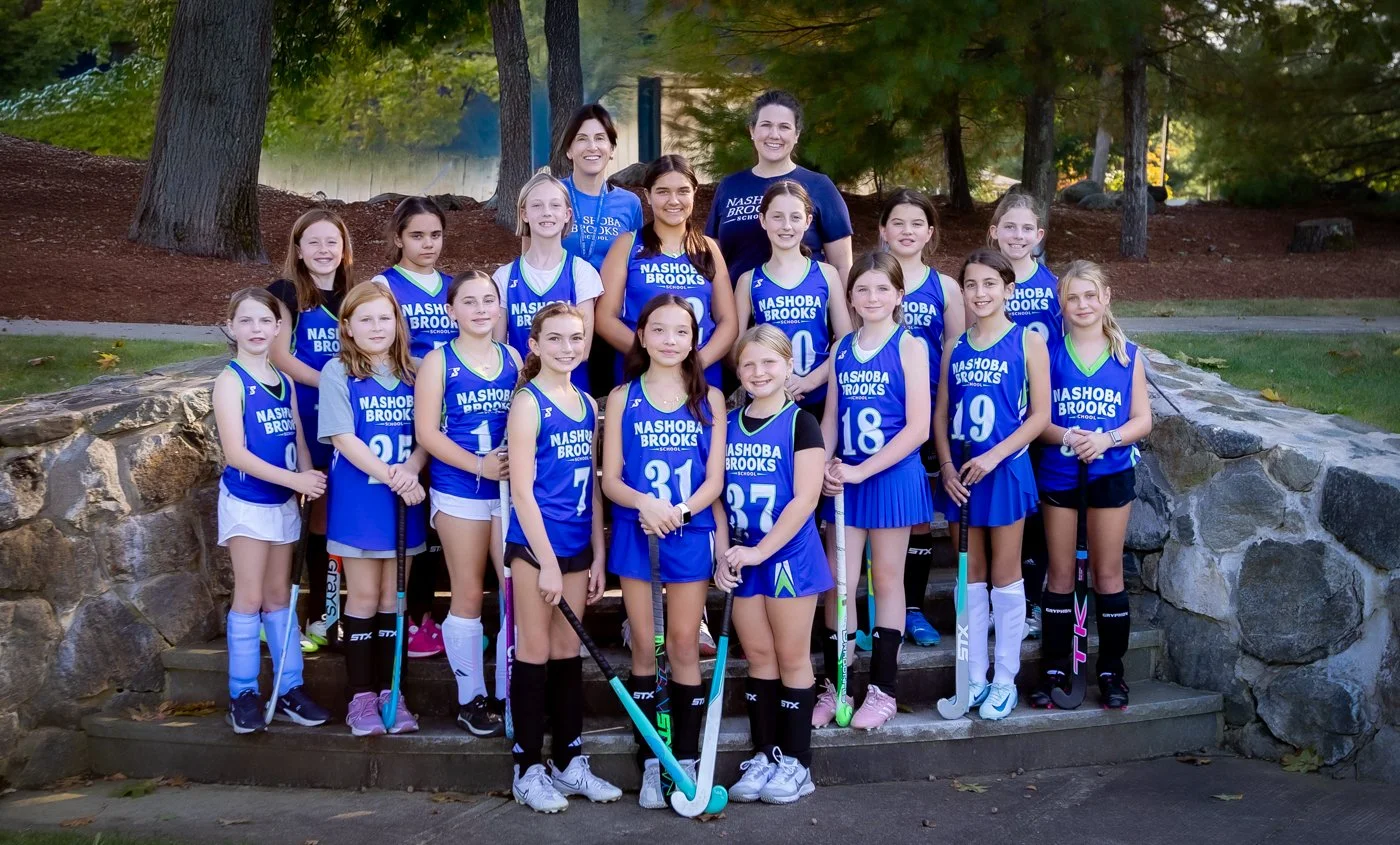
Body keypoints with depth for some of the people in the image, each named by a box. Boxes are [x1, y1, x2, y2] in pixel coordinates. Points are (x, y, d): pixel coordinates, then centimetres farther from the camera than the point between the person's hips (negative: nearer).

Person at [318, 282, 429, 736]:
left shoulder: (412, 374, 7)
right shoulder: (338, 372, -5)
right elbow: (343, 438, -12)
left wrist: (411, 469, -16)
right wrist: (390, 476, -19)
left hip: (405, 501, 3)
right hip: (358, 502, -3)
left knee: (393, 597, 9)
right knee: (364, 596, 2)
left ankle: (390, 691, 17)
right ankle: (362, 695, 10)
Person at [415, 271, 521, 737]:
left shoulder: (513, 359, 8)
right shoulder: (438, 362, -2)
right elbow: (426, 431, -9)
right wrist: (479, 465, -18)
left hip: (511, 489, 3)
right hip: (458, 491, -3)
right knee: (468, 595, 6)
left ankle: (509, 694, 12)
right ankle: (471, 698, 17)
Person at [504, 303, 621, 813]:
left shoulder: (588, 406, 10)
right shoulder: (528, 403, -9)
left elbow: (591, 486, 12)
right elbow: (522, 489, -14)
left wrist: (598, 558, 9)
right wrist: (546, 562, -17)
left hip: (577, 546, 6)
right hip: (534, 544, -6)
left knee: (568, 652, 12)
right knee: (535, 654, 1)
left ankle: (569, 762, 21)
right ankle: (528, 770, 10)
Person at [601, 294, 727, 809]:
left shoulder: (709, 399, 4)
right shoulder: (623, 398, 3)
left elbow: (714, 479, 0)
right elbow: (611, 480, -1)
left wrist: (679, 511, -18)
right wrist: (645, 504, -21)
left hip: (691, 534, 0)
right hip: (635, 534, 0)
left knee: (684, 646, 3)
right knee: (644, 649, 5)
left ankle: (686, 760, 11)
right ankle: (650, 762, 13)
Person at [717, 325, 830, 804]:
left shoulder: (800, 424, -7)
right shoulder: (728, 426, 8)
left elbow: (805, 499, -14)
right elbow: (717, 493, 9)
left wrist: (760, 550, -18)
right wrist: (725, 554, -2)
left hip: (789, 556, -4)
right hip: (743, 559, 5)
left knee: (791, 657, 3)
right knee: (758, 657, 10)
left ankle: (796, 763, 9)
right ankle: (764, 755, 18)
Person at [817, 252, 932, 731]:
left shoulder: (909, 347, -7)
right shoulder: (841, 350, 8)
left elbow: (917, 427, -13)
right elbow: (831, 418, 11)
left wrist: (863, 470, -17)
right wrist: (825, 467, -8)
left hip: (892, 477, -4)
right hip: (845, 480, 4)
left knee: (887, 581, 6)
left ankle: (882, 689, 14)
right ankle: (834, 686, 13)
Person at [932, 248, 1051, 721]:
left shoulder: (1028, 342, -5)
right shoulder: (955, 347, 7)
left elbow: (1039, 415, -8)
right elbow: (941, 413, 9)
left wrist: (994, 456, -16)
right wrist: (947, 465, -5)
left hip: (1005, 470, -4)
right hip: (960, 473, 4)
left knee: (1004, 574, 4)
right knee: (970, 575, 10)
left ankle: (1005, 680, 13)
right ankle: (973, 678, 18)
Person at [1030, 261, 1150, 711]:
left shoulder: (1127, 355, 3)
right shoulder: (1049, 353, 1)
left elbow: (1142, 420, 1)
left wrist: (1107, 439, -17)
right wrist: (1065, 436, -20)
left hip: (1110, 473, 0)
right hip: (1058, 473, 0)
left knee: (1108, 573, 5)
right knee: (1061, 573, 6)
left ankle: (1111, 672, 14)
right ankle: (1054, 671, 13)